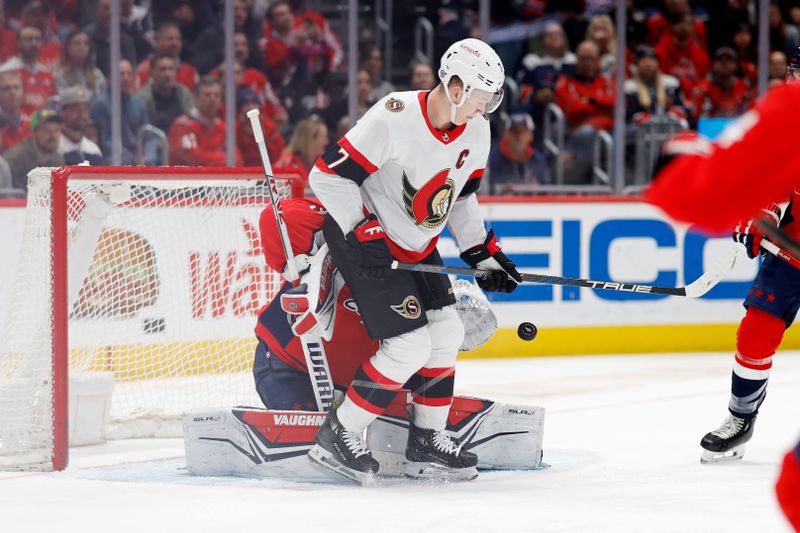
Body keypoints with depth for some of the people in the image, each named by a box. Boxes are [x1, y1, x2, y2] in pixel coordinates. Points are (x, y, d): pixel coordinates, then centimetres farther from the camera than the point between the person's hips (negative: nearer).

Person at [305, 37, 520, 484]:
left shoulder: (476, 132, -4)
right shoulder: (394, 118, -28)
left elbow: (462, 195, 13)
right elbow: (328, 175, -25)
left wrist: (484, 252, 7)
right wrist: (363, 232, -27)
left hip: (416, 246, 9)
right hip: (365, 241, -8)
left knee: (447, 334, 7)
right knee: (410, 345, -13)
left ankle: (427, 441, 20)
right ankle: (337, 437, -2)